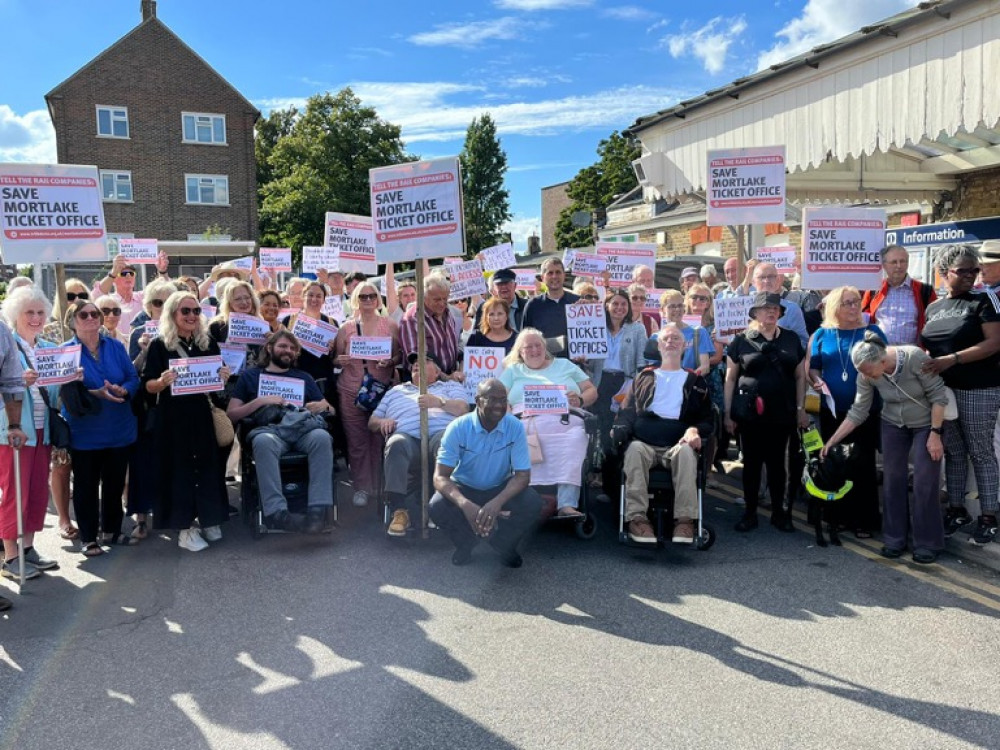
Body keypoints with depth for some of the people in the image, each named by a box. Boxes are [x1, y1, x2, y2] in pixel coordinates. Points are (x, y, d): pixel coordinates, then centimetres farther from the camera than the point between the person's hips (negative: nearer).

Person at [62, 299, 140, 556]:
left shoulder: (116, 346, 6)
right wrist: (96, 394, -25)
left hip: (119, 430, 3)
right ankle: (89, 537, 20)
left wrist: (123, 390, -19)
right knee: (86, 485, 6)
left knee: (115, 482, 14)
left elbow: (133, 378, 2)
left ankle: (112, 530, 30)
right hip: (85, 433, -3)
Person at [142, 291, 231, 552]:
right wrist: (162, 381, -26)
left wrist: (223, 377, -8)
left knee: (207, 465, 7)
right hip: (173, 417, -3)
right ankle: (185, 527, 10)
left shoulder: (208, 342, 7)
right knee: (179, 467, 1)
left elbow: (218, 378, 14)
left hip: (202, 414, 4)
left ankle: (209, 520, 22)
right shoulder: (159, 345, -4)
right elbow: (148, 385, -5)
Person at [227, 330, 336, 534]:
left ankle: (318, 508, -41)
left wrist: (324, 406, 2)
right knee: (264, 441, -39)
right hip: (269, 428, -1)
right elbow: (231, 414, 14)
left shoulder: (304, 377, 31)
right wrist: (260, 401, 0)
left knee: (322, 437, -35)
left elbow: (330, 410, 26)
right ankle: (276, 511, -45)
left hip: (303, 428, 2)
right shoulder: (250, 376, 25)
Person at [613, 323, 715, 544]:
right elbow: (628, 409, 18)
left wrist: (695, 430, -9)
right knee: (635, 449, -36)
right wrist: (620, 428, -6)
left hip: (677, 443, 0)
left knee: (686, 451, -37)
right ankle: (636, 517, -41)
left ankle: (685, 519, -40)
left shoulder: (696, 381, 26)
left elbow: (707, 418, 16)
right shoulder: (644, 377, 29)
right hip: (644, 441, 1)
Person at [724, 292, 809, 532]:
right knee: (751, 462, 6)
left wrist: (801, 409, 6)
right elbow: (730, 378, 1)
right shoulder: (741, 340, 0)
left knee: (777, 462, 9)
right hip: (750, 413, -2)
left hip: (781, 413, 2)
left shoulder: (791, 339, 7)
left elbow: (800, 376, 11)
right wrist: (728, 413, -1)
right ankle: (750, 512, 16)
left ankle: (778, 511, 21)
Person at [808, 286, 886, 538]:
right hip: (832, 411, 2)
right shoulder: (822, 335, 5)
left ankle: (865, 520, 9)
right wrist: (816, 381, -12)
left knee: (862, 463, -1)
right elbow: (812, 367, 8)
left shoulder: (872, 332, 2)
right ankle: (840, 515, 24)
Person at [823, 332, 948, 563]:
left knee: (925, 484, -5)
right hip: (893, 426, 3)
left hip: (926, 425, -3)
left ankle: (927, 543, 8)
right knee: (892, 481, 2)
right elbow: (857, 413, -8)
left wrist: (935, 434, -20)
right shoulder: (866, 376, -17)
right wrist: (832, 441, -11)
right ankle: (895, 538, 15)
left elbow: (939, 396, -21)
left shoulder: (915, 357, -30)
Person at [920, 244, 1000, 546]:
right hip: (942, 389, 5)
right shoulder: (933, 308, 12)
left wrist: (952, 359, -22)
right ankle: (957, 509, 22)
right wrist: (923, 364, 0)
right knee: (953, 452, 11)